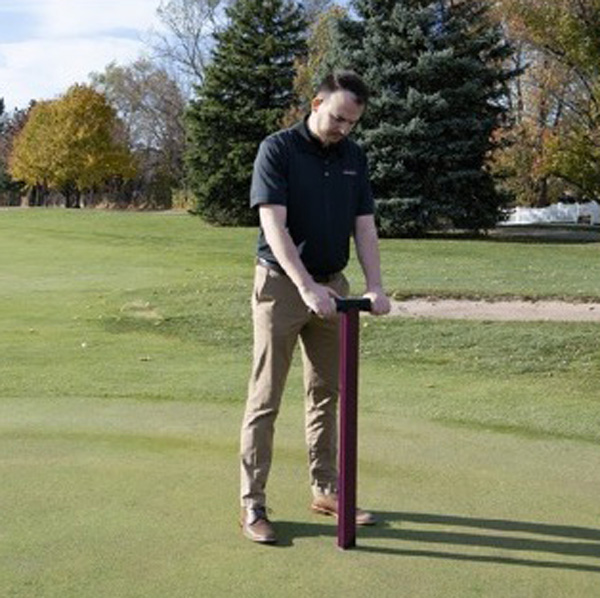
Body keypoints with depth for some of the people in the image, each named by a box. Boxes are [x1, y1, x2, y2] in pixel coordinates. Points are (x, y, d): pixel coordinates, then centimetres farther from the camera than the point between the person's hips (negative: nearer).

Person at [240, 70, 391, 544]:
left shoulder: (354, 157, 7)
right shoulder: (277, 149, -11)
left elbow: (364, 225, 4)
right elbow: (274, 225, -21)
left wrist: (375, 285, -10)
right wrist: (307, 287, -30)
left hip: (332, 287, 6)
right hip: (281, 284, -6)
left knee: (327, 393, 12)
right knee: (265, 399, -1)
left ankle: (326, 490, 24)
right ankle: (253, 503, 6)